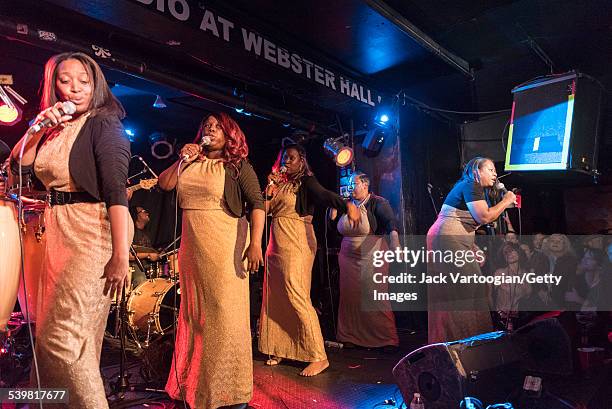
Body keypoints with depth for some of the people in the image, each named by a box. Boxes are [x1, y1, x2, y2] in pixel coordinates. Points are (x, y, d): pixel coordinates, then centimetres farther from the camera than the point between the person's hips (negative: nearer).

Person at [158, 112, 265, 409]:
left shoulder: (238, 166, -2)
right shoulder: (192, 163, 12)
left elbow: (257, 205, -9)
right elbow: (164, 184, 10)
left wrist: (255, 244, -19)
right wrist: (182, 160, 0)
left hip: (225, 247, -5)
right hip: (192, 247, 6)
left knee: (224, 312, -3)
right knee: (195, 312, 14)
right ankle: (195, 382, 31)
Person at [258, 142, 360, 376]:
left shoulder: (306, 181, -3)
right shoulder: (280, 183, 17)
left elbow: (324, 195, -23)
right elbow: (265, 210, 10)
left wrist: (347, 205, -42)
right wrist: (271, 188, -1)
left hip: (296, 243, -7)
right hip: (277, 244, 7)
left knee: (296, 296, -13)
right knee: (276, 297, 9)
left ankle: (318, 357, -6)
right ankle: (281, 350, 22)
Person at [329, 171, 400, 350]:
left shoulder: (378, 203, -6)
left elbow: (391, 223, -20)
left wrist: (395, 244, -34)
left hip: (372, 258, -6)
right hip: (348, 258, 6)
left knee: (376, 298, -5)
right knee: (349, 298, 9)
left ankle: (387, 338, 8)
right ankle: (351, 337, 21)